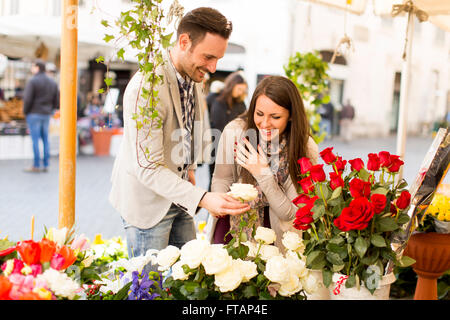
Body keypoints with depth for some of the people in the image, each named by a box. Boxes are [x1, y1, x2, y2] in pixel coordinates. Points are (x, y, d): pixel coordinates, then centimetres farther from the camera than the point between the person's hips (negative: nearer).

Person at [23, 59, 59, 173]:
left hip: (34, 114, -6)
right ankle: (46, 165, 11)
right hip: (47, 115, 6)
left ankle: (36, 166, -2)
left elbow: (27, 99, -15)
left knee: (35, 139, -3)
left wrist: (25, 112, -2)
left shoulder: (32, 81, -10)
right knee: (45, 139, 10)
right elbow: (57, 101, 10)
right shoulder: (52, 82, 10)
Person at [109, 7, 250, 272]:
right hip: (147, 200, -8)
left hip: (178, 195, 8)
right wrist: (203, 198, -37)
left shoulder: (193, 75, 0)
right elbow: (148, 168, -30)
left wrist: (189, 168, 13)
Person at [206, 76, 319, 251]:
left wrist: (263, 175, -27)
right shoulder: (234, 131, -16)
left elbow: (290, 213, -15)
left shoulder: (306, 149, -17)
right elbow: (221, 179, -2)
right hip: (234, 223, 0)